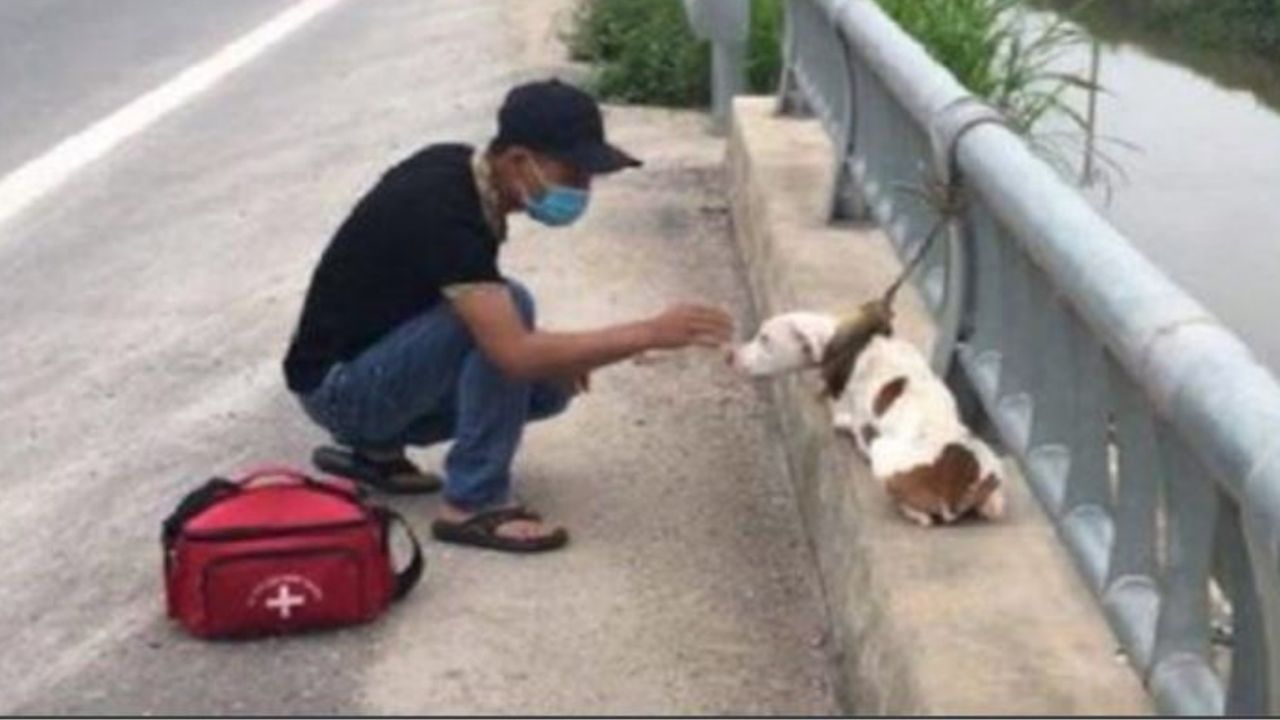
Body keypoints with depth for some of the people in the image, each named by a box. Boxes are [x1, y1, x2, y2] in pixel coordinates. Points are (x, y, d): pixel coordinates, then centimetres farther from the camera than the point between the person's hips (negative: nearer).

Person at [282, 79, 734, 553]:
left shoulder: (460, 170, -2)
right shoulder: (443, 210, -29)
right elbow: (516, 355, -37)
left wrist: (554, 353, 0)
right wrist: (652, 333, -34)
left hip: (383, 360, 9)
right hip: (337, 384, -9)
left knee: (551, 384, 2)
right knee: (509, 304, -27)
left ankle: (375, 447, 9)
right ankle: (473, 505, -19)